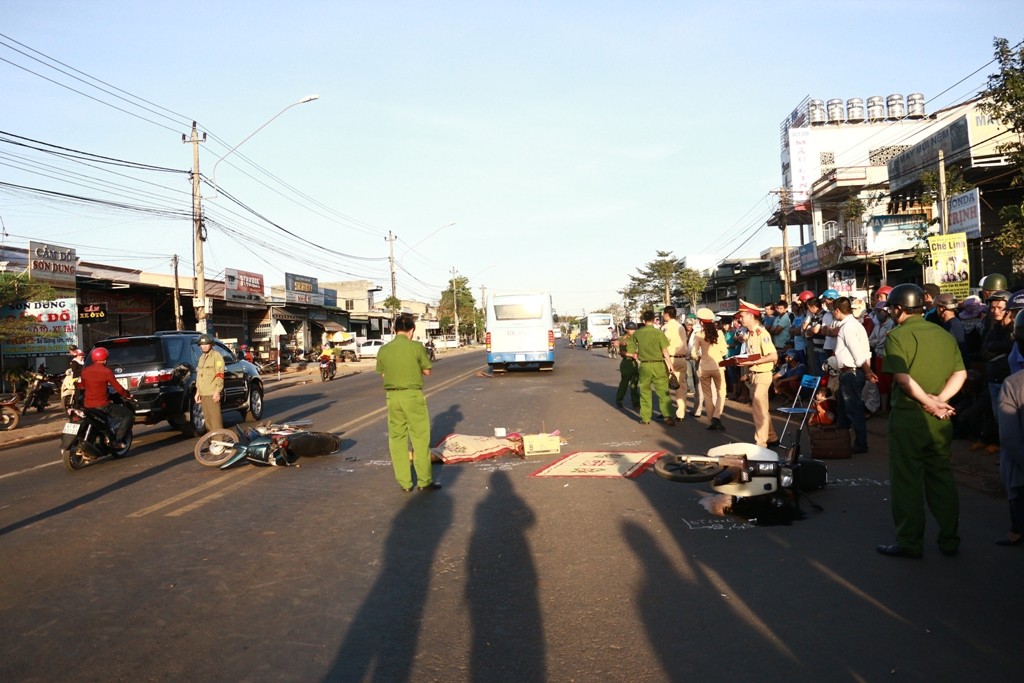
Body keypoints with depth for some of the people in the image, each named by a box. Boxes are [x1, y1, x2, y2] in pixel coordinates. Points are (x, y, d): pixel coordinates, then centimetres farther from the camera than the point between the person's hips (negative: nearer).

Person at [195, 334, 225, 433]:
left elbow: (220, 375, -13)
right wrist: (198, 392, 20)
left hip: (213, 393, -8)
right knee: (207, 418, 11)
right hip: (203, 393, 8)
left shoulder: (216, 356, -5)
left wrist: (217, 391, -18)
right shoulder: (202, 357, 20)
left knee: (215, 417, -11)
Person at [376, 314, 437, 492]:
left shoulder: (383, 350, 0)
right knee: (420, 438, 5)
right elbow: (427, 371, 0)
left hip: (392, 396, 3)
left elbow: (382, 373, 10)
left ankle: (404, 483, 14)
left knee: (397, 439, 10)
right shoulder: (417, 347, -10)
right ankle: (425, 481, 9)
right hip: (413, 395, -3)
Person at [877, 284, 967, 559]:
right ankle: (949, 539, 21)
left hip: (908, 417, -6)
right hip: (940, 421, 6)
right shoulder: (944, 334, 8)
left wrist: (929, 402, -12)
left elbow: (902, 377, -22)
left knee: (907, 481, 3)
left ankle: (909, 541, 9)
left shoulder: (898, 336, -11)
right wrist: (939, 401, -9)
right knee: (942, 477, 14)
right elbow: (960, 374, 1)